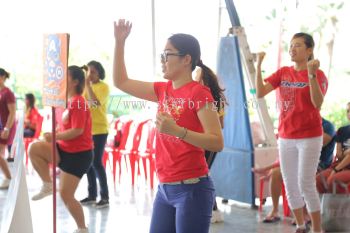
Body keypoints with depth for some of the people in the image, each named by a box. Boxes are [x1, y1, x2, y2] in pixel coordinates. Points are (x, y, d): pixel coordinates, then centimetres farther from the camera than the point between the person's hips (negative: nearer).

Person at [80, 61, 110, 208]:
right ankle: (92, 195, 19)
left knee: (96, 162, -10)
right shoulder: (87, 86, 12)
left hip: (99, 130, -7)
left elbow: (95, 102, -22)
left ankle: (105, 197, -3)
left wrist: (88, 85, -19)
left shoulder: (103, 87, -7)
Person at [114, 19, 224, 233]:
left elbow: (217, 143, -17)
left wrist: (176, 130, -27)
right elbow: (121, 82, 18)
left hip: (192, 189, -8)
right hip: (165, 188, 8)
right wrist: (120, 42, 11)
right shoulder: (164, 90, 10)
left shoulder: (198, 92, -11)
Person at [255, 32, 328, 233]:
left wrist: (311, 74, -32)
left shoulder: (318, 74, -9)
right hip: (286, 137, 5)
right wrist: (258, 66, -12)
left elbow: (318, 103, -23)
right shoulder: (283, 73, 5)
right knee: (290, 185, 10)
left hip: (309, 137, -5)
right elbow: (260, 93, -3)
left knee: (306, 184, -8)